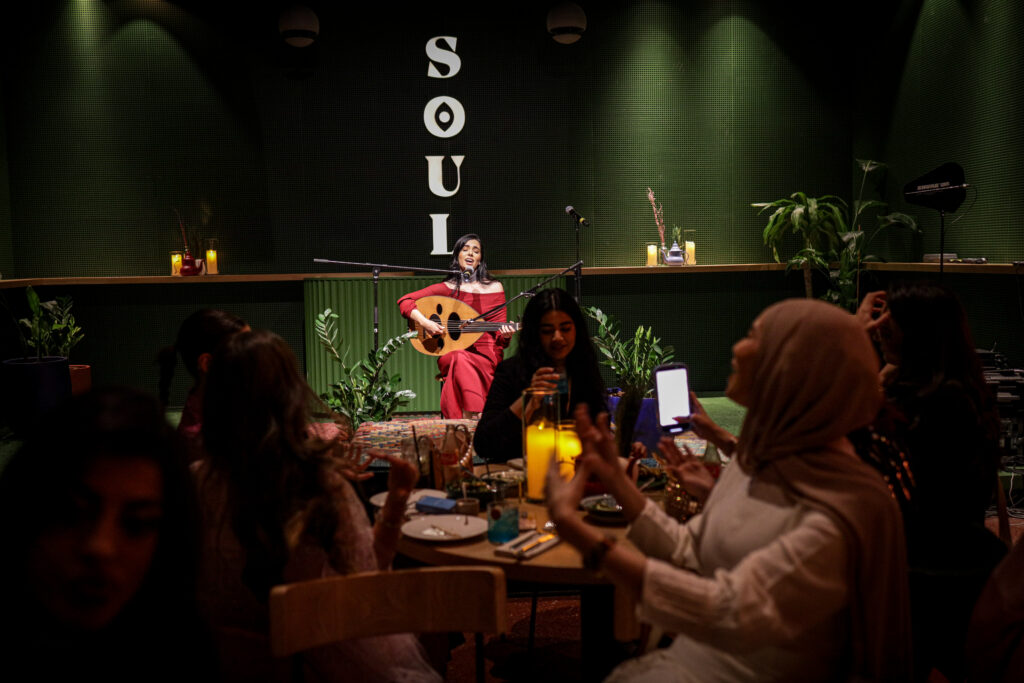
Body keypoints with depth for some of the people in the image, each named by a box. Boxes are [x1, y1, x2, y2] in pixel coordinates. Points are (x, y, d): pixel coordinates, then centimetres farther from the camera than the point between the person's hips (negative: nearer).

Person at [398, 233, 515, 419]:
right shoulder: (447, 288, 8)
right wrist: (424, 322, -13)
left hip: (486, 355, 0)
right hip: (451, 353, 0)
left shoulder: (494, 287, 10)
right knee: (459, 359, -36)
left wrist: (506, 335, -15)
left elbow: (499, 333, 10)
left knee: (463, 361, -34)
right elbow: (404, 301, 4)